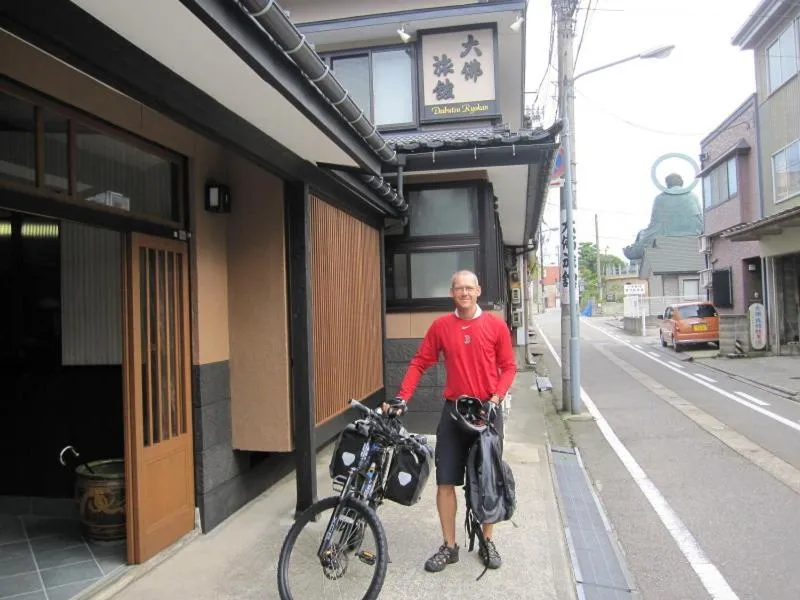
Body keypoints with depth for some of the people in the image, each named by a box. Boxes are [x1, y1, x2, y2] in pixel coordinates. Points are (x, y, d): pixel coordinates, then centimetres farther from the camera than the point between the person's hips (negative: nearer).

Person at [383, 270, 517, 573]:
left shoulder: (496, 325, -3)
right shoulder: (440, 326, -1)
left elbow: (508, 366, 1)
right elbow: (420, 363, 0)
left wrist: (496, 397, -13)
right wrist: (402, 397, -10)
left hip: (487, 410, 0)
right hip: (453, 411, 1)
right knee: (446, 481, 3)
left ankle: (487, 542, 30)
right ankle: (449, 546, 20)